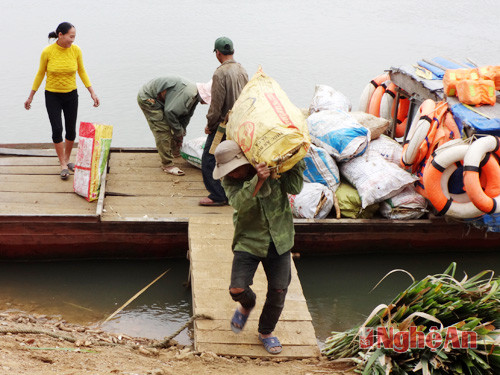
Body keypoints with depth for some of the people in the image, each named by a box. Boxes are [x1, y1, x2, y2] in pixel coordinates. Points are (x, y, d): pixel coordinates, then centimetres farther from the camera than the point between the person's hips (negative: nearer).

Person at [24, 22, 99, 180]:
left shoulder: (76, 50, -10)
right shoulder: (47, 51, -16)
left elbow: (82, 72, 2)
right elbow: (40, 74, -3)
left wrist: (92, 93, -6)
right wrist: (30, 97, 1)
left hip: (71, 96, 3)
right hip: (52, 96, -2)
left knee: (71, 130, 7)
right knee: (57, 130, -11)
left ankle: (67, 160, 30)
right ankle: (63, 166, 1)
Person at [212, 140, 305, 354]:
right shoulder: (230, 181, -8)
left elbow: (294, 188, -10)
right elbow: (239, 203, -28)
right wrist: (257, 180, -42)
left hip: (279, 242, 1)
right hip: (248, 242, -1)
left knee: (278, 291, 4)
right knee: (237, 289, -11)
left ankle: (266, 331, 30)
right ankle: (247, 305, 28)